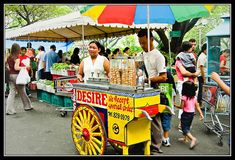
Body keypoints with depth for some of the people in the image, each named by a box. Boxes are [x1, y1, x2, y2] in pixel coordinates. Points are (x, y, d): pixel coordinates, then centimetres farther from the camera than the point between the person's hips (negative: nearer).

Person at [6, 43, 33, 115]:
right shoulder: (17, 58, -14)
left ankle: (9, 110, 3)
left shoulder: (9, 57, 7)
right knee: (22, 92, 9)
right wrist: (25, 67, -13)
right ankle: (27, 106, 25)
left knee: (12, 93, 6)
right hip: (16, 75, -6)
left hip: (10, 75, 6)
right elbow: (16, 68, -21)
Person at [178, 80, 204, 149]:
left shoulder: (184, 97, -20)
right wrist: (201, 113, 6)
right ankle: (185, 138, 38)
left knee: (184, 128, 0)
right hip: (192, 113, 7)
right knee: (187, 127, 24)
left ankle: (193, 139, -17)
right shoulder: (194, 97, -1)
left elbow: (182, 107, -16)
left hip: (186, 114, -7)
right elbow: (197, 106, 1)